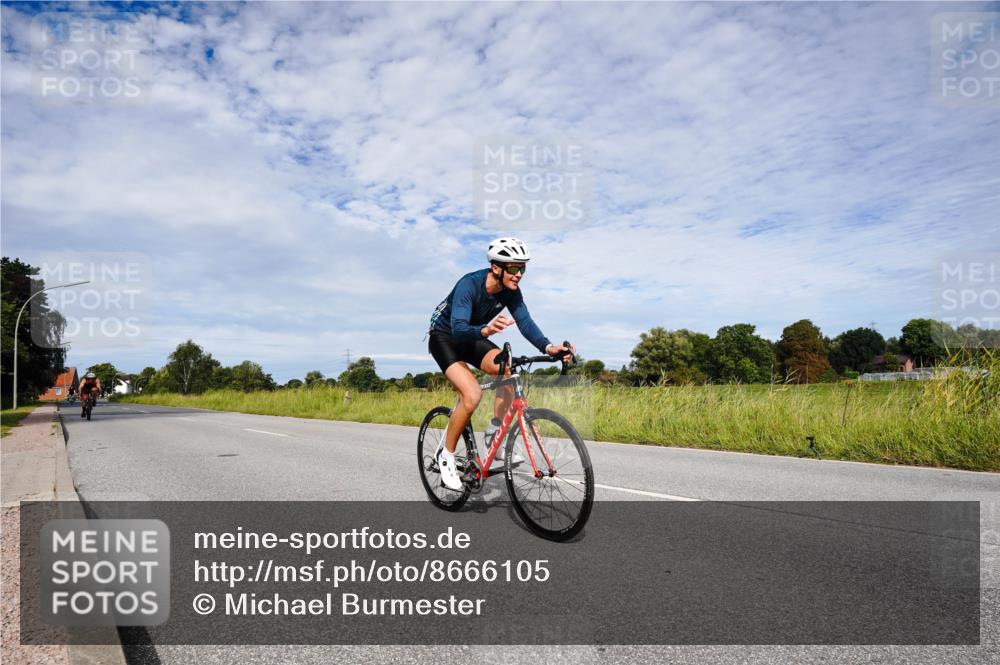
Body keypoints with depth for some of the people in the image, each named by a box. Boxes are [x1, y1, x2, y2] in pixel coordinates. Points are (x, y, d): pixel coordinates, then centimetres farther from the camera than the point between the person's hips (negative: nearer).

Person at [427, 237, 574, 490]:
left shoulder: (510, 291, -13)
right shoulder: (469, 284, -31)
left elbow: (524, 321, -24)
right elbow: (458, 328, -41)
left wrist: (548, 346, -41)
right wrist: (486, 330, -62)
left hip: (472, 339, 6)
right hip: (444, 337, -6)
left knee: (510, 372, -21)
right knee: (472, 394, -26)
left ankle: (494, 437, -4)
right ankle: (446, 456, -7)